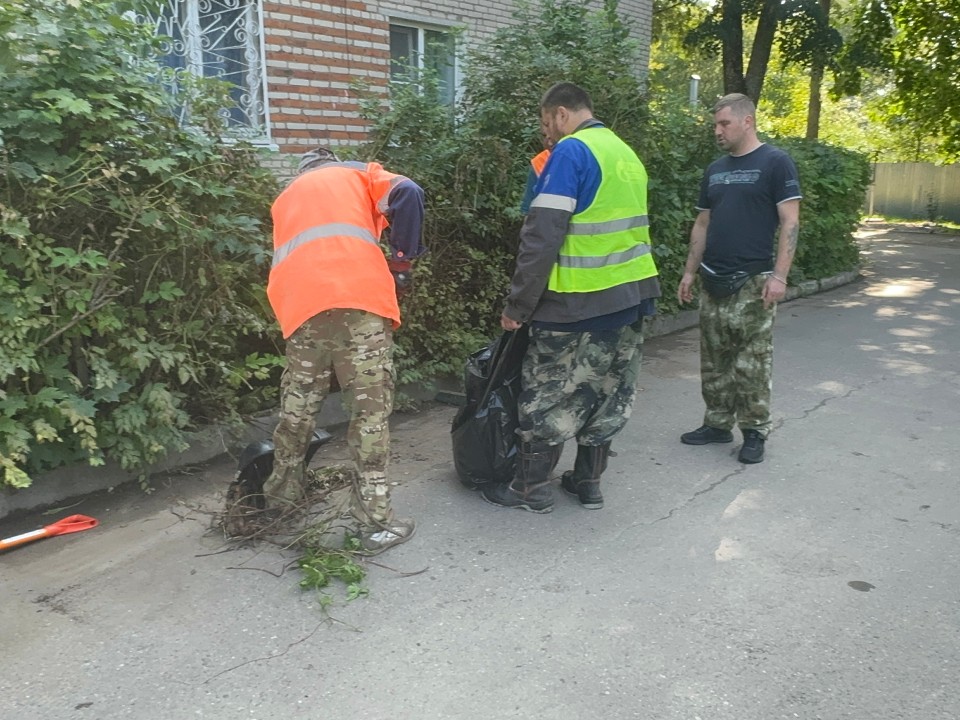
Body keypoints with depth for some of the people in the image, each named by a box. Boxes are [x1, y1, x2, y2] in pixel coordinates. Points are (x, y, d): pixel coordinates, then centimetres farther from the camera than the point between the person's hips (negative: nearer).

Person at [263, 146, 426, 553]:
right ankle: (376, 523, -1)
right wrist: (402, 260, 9)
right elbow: (407, 195, 3)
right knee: (370, 409, -2)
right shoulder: (357, 173, 23)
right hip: (359, 297, -4)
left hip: (301, 306, 4)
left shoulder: (286, 199, 36)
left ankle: (283, 489, 35)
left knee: (298, 405, 19)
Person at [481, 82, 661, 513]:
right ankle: (588, 482, 26)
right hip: (633, 295, 8)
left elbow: (542, 236, -17)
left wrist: (518, 305, -13)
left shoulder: (571, 152, -11)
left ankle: (531, 488, 14)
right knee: (608, 392, 15)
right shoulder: (626, 153, 15)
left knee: (549, 394, 4)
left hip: (578, 303, -8)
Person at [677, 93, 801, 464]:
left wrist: (779, 275, -16)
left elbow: (790, 221, -9)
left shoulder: (775, 162, -5)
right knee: (714, 360, 10)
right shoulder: (715, 170, 14)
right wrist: (689, 272, 14)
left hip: (752, 282, -6)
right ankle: (718, 423, 22)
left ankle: (755, 431, 11)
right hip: (713, 281, 6)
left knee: (752, 363, -1)